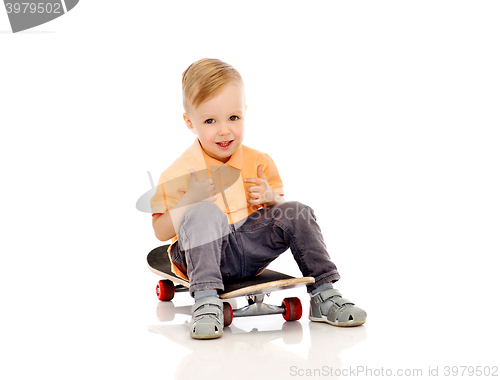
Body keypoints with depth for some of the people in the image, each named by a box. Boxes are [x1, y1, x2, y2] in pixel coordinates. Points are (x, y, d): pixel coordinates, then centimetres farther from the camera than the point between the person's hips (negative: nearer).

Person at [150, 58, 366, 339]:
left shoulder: (259, 162, 4)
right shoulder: (180, 173, -9)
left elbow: (280, 211, 14)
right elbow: (161, 232, -9)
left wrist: (270, 198, -10)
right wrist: (189, 203, -26)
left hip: (251, 250, 5)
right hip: (204, 256, -4)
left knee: (297, 213, -12)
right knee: (203, 215, -34)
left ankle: (323, 294, -6)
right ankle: (206, 301, -38)